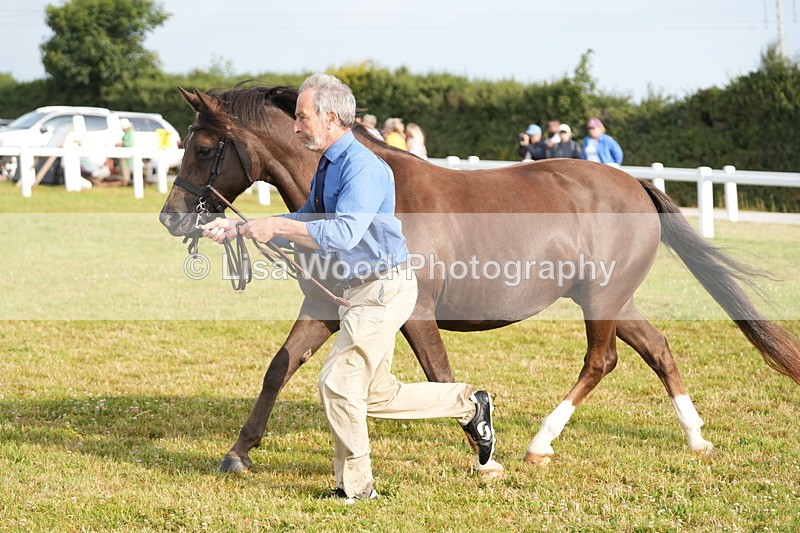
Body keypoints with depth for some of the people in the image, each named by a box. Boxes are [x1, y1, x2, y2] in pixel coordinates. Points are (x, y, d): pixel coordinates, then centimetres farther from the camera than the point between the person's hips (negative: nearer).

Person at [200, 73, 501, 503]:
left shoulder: (362, 167, -20)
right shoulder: (328, 166, 12)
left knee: (338, 382, -7)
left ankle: (355, 487, 6)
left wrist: (276, 226, -31)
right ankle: (468, 405, 28)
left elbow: (343, 233, -31)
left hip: (384, 288, -10)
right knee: (378, 395, 15)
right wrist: (235, 229, 11)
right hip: (360, 289, 10)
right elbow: (306, 222, 20)